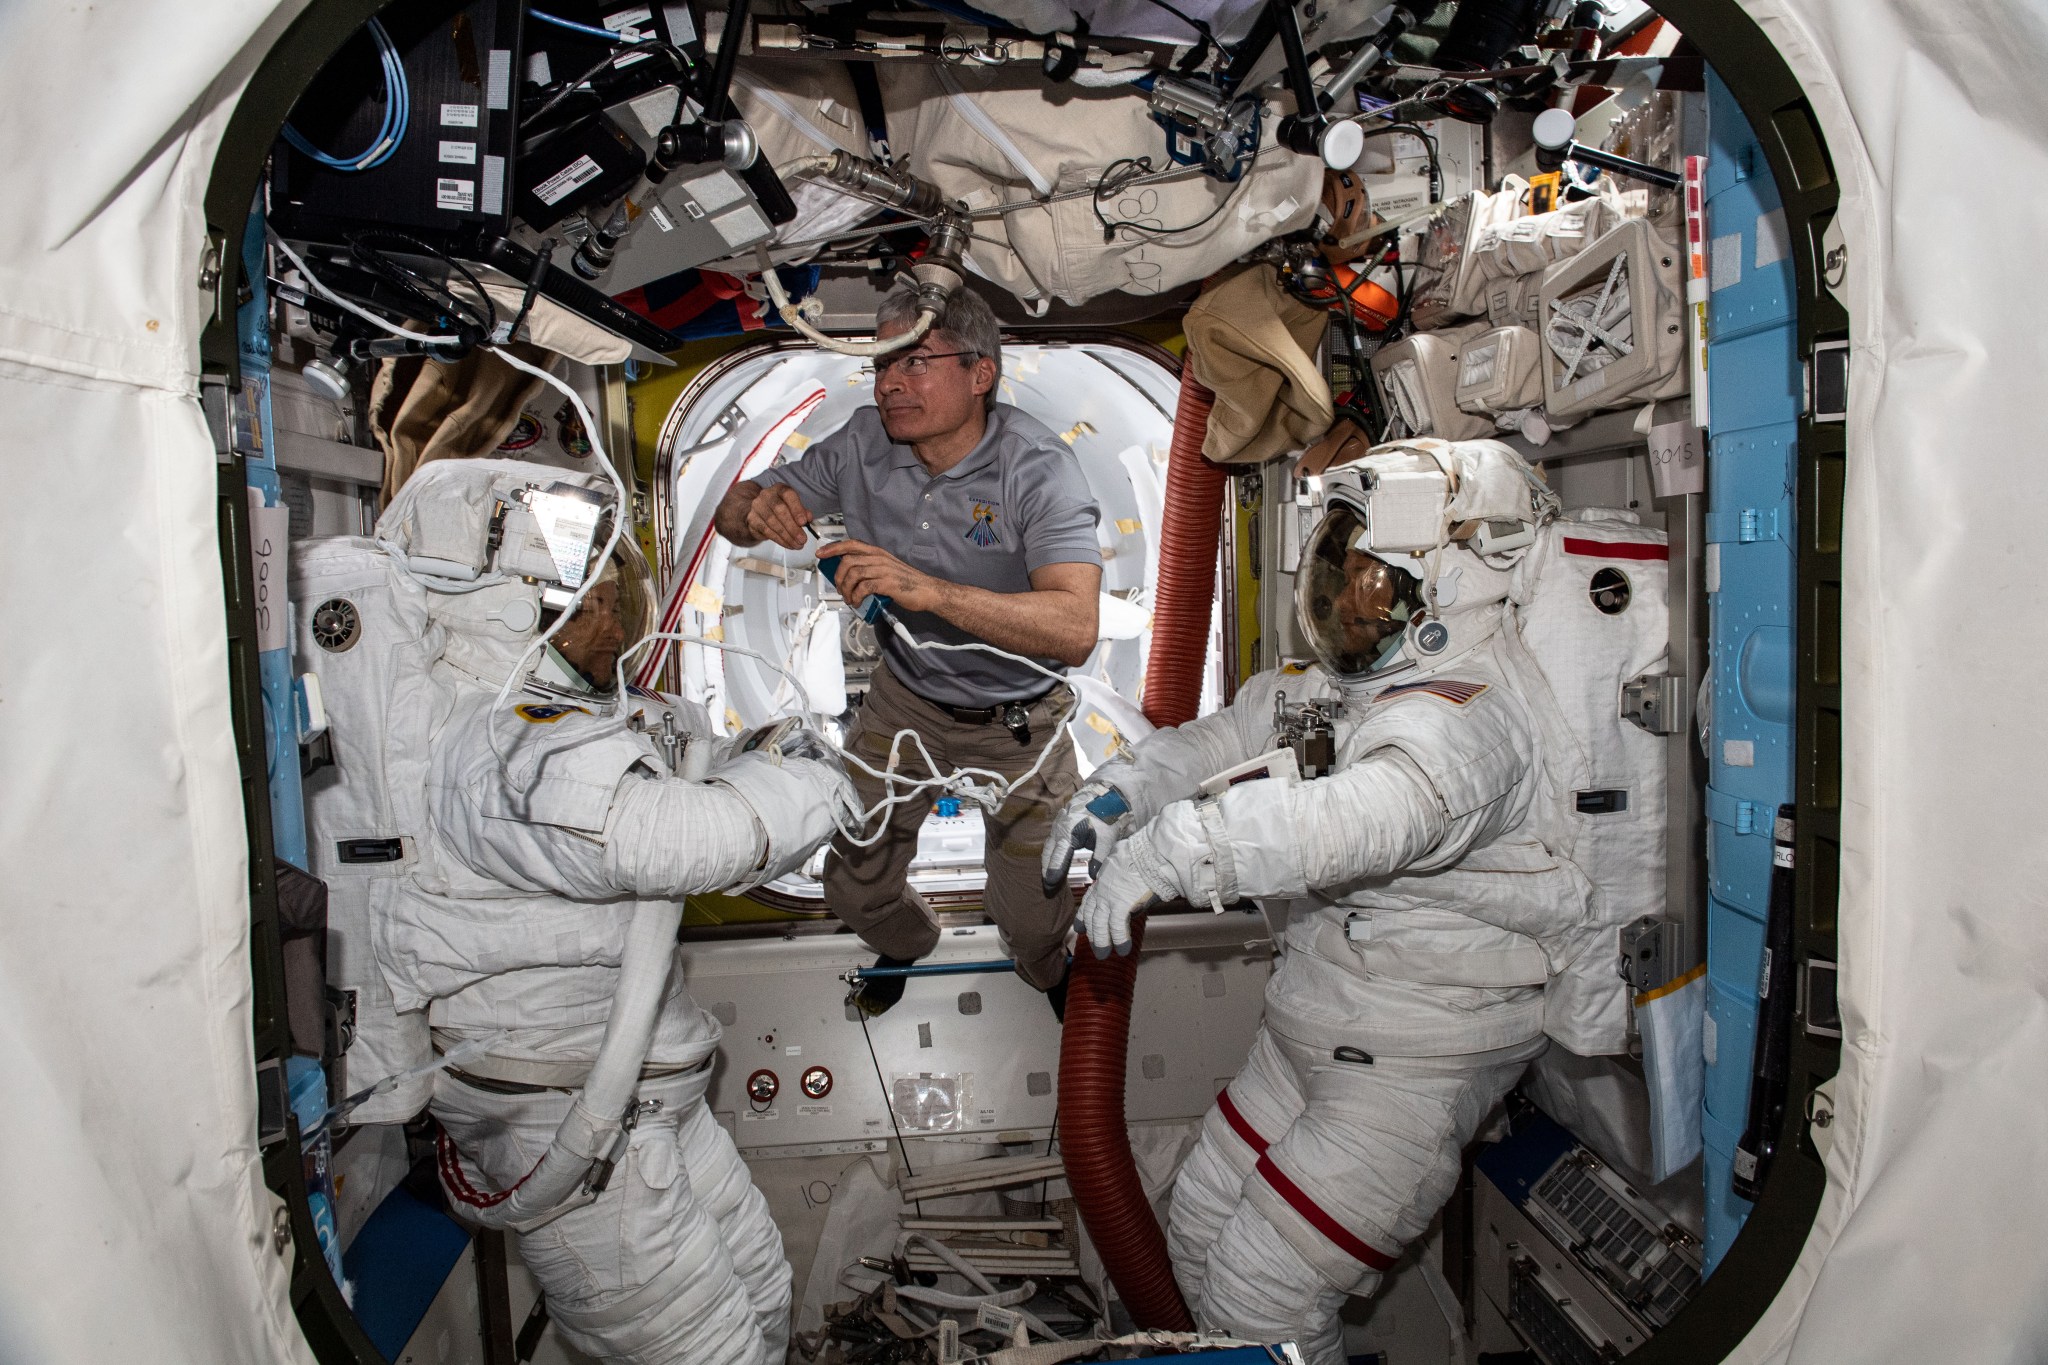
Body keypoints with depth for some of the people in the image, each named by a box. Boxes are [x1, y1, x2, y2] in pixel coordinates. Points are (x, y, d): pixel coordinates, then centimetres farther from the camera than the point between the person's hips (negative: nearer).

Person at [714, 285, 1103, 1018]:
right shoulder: (865, 443, -12)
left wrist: (928, 589, -50)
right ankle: (906, 944, 49)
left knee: (1034, 917, 4)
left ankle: (1050, 974, 44)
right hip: (904, 698, 4)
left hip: (1017, 721, -3)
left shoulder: (1037, 468, -25)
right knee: (855, 882, 11)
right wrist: (759, 508, -29)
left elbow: (1075, 630, -39)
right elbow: (732, 513, -3)